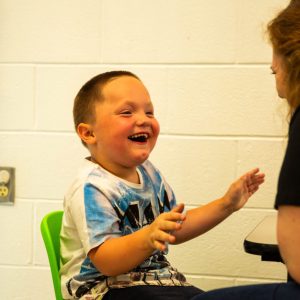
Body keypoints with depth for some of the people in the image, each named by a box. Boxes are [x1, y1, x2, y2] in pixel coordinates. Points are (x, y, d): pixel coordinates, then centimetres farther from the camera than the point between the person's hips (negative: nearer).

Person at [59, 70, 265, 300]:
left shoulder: (148, 172, 10)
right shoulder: (92, 188, -18)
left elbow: (176, 229, 20)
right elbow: (105, 261, -25)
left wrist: (226, 204, 13)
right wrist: (148, 238, -42)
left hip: (156, 280, 9)